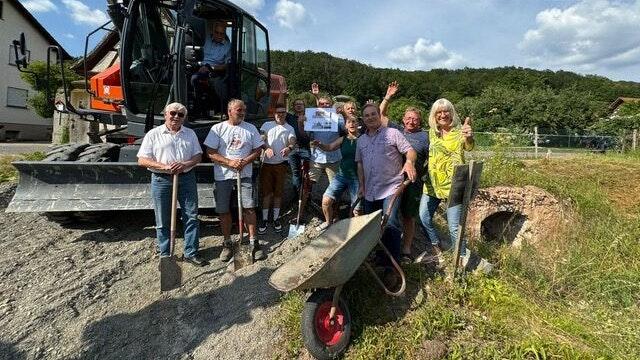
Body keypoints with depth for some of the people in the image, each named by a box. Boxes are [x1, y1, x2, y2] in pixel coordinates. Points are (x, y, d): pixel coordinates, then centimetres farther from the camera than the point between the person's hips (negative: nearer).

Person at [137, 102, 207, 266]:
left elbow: (198, 156, 7)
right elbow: (142, 160, -3)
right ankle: (165, 255, 21)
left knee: (191, 217, 4)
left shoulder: (190, 134, 10)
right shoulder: (154, 134, 1)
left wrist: (185, 164, -14)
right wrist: (165, 167, -18)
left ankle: (191, 253, 16)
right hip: (162, 180, -2)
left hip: (186, 178, 2)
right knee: (163, 221, 7)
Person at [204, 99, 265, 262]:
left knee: (249, 208, -3)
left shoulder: (251, 128, 7)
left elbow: (257, 150, 6)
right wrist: (230, 162, -16)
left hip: (244, 175, 1)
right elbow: (211, 153, -4)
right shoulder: (217, 128, 1)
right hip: (223, 176, 0)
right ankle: (227, 243, 21)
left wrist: (245, 161, -11)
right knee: (223, 210, 6)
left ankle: (253, 242, 8)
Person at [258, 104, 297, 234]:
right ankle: (264, 219, 10)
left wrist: (289, 148, -35)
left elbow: (293, 142, -11)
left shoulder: (289, 128, 7)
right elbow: (261, 139, -5)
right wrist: (266, 148, -27)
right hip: (267, 163, 0)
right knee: (266, 192, 1)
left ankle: (276, 218, 21)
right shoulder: (267, 125, 7)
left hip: (281, 164, 1)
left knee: (278, 192, 8)